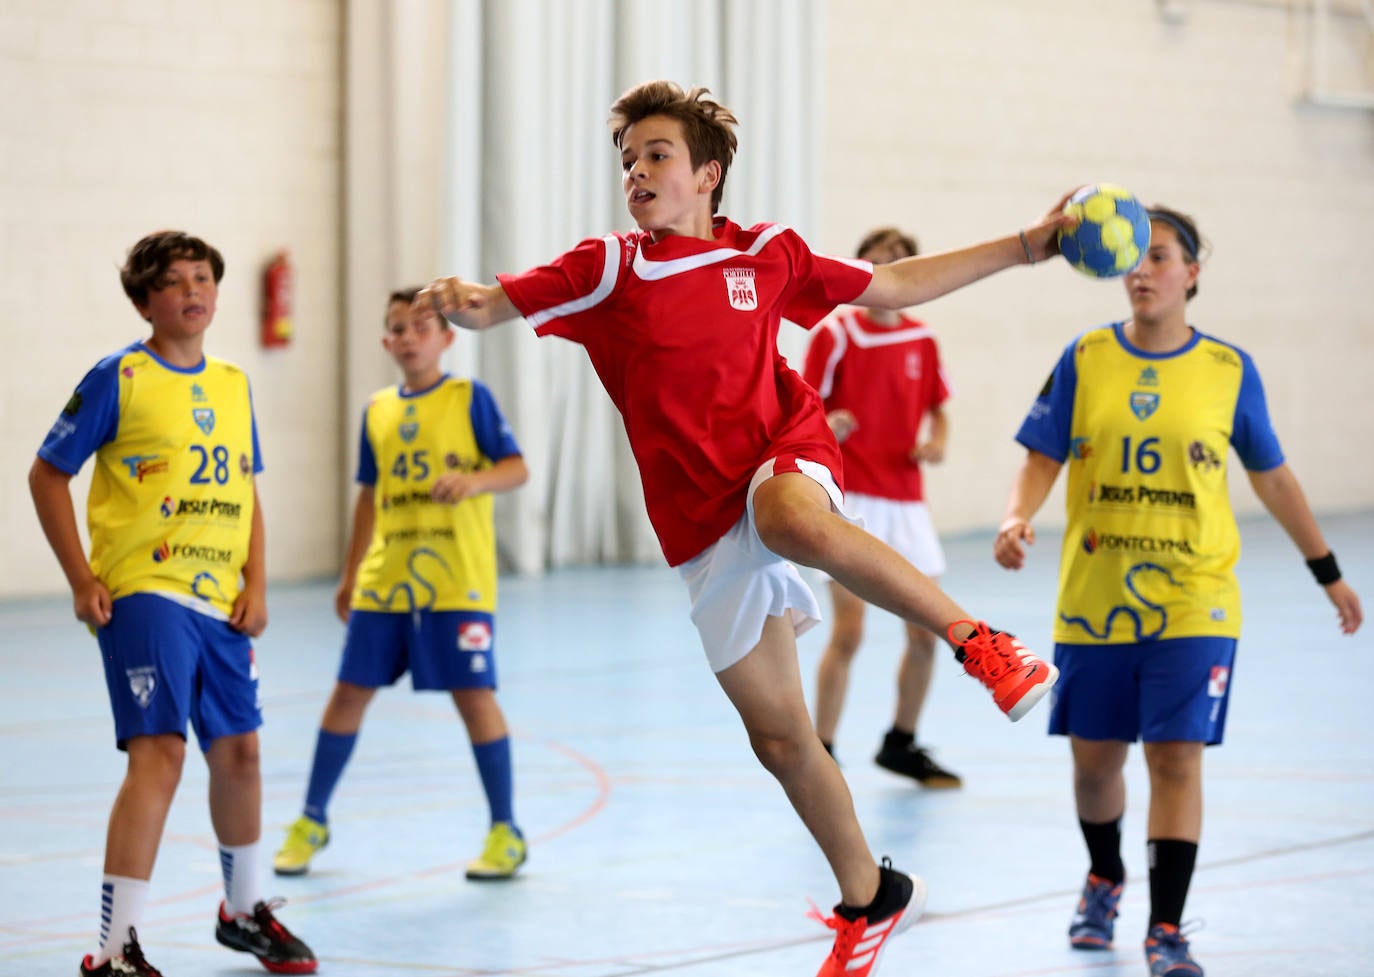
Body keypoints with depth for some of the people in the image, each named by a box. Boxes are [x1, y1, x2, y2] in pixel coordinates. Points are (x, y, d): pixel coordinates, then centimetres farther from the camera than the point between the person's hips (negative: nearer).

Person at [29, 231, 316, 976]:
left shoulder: (233, 385, 12)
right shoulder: (119, 378, -6)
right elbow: (47, 474, -2)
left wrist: (256, 584, 7)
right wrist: (81, 579, -8)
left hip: (221, 602, 7)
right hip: (143, 595, -7)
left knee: (238, 752, 15)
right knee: (158, 754, -17)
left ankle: (243, 910, 37)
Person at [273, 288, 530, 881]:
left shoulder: (469, 398, -2)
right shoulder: (378, 410, 12)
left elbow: (517, 469, -5)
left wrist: (475, 481, -26)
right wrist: (350, 574, 21)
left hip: (457, 582, -4)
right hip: (384, 582, 5)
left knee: (473, 694, -7)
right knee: (350, 692, 5)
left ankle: (505, 833, 4)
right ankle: (311, 822, 19)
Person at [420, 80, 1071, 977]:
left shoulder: (767, 256, 5)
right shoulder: (609, 269, 1)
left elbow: (891, 286, 17)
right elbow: (499, 304, -9)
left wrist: (1027, 245, 17)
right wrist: (461, 299, -34)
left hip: (787, 457, -2)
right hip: (705, 526, 2)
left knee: (789, 521, -42)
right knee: (776, 735, 5)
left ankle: (977, 640, -28)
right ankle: (870, 899, 25)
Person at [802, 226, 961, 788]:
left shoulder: (922, 341, 8)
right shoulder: (836, 335, -6)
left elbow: (937, 410, 18)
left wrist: (936, 442, -3)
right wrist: (826, 426, -29)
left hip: (905, 500, 5)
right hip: (850, 499, -5)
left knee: (928, 632, 6)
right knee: (848, 632, -11)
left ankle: (901, 745, 24)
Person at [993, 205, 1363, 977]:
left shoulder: (1230, 370, 0)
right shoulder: (1086, 360, 0)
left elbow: (1272, 477, 10)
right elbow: (1044, 459, 0)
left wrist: (1328, 573, 14)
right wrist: (1017, 518, -20)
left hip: (1193, 602, -1)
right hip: (1095, 597, 2)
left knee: (1177, 757, -9)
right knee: (1094, 755, 11)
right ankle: (1105, 878, 40)